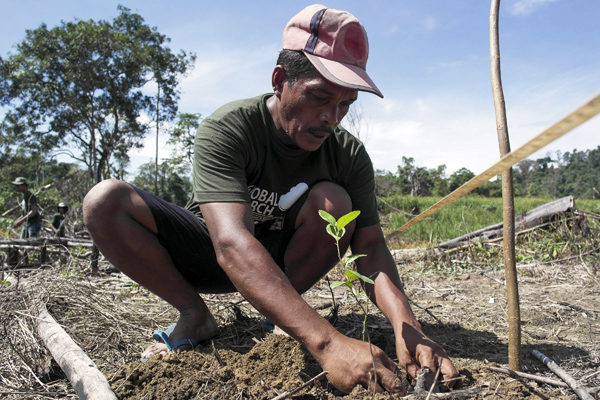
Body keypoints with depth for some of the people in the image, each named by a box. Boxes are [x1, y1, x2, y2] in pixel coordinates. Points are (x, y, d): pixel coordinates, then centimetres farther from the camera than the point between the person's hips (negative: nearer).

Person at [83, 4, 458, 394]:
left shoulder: (350, 154, -16)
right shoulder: (225, 129, -29)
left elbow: (370, 244, -21)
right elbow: (232, 244, -43)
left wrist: (406, 325, -41)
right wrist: (326, 342, -54)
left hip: (283, 259, 2)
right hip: (211, 255, -1)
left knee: (333, 200, -28)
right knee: (106, 201, -24)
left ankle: (276, 317, -9)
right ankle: (196, 316, -8)